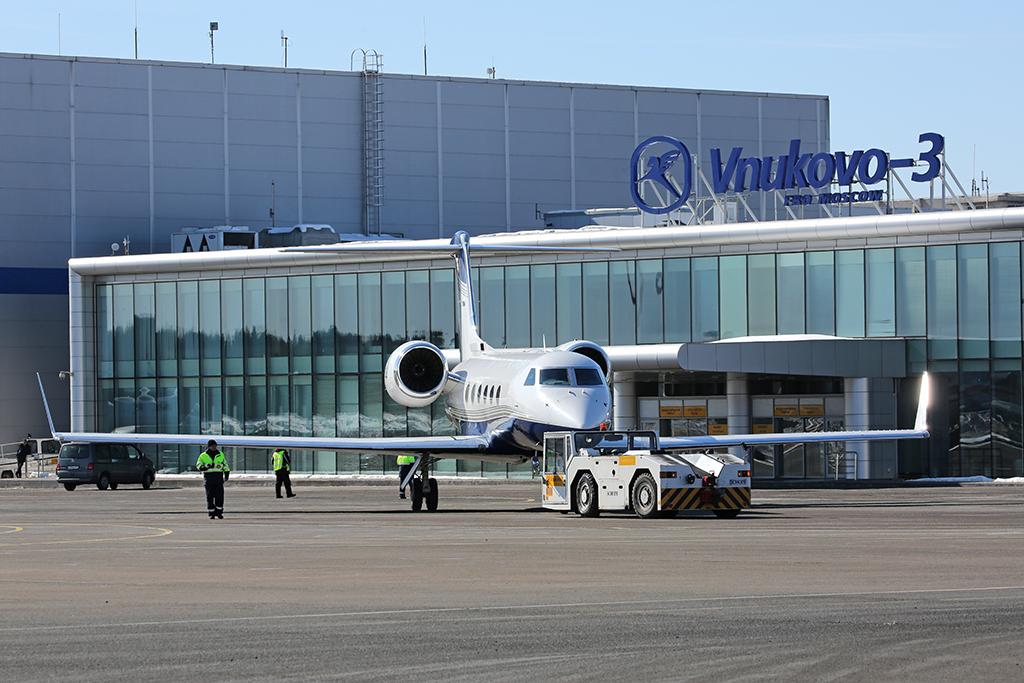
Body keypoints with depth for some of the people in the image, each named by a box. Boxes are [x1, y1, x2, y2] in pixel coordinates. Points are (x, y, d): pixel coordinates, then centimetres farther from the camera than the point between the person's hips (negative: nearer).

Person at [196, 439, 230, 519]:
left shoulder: (220, 455, 12)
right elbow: (198, 466, -2)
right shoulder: (203, 456, 5)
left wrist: (226, 474, 9)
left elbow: (225, 465, 18)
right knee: (210, 497, -2)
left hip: (219, 477, 1)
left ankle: (219, 512, 1)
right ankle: (211, 513, 4)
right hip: (208, 477, -1)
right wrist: (207, 467, -19)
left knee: (219, 496, -6)